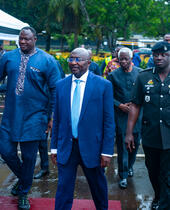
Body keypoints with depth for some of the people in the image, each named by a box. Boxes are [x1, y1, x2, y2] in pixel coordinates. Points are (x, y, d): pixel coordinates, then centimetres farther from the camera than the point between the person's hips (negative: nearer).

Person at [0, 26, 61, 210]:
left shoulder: (47, 60, -4)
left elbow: (55, 90, -3)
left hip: (33, 117, -3)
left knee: (28, 157, 6)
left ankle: (23, 194, 27)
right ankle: (23, 178, 34)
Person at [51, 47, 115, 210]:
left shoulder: (103, 85, -7)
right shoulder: (61, 85, 4)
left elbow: (109, 121, -7)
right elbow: (56, 119, 7)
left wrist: (107, 151, -10)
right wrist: (54, 147, 6)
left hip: (91, 147, -1)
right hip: (66, 147, 2)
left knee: (98, 186, 17)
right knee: (63, 189, 6)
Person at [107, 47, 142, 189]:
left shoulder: (140, 73, 2)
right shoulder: (113, 75, -1)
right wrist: (120, 105, -11)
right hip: (121, 115, -2)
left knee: (135, 142, 11)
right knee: (122, 145, 0)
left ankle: (129, 166, 37)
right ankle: (123, 175, 10)